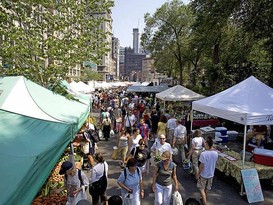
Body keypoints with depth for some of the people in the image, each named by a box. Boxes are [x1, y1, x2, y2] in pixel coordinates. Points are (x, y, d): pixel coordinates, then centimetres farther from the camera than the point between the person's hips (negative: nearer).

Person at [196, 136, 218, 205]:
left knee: (201, 188, 13)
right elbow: (214, 163, 5)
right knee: (207, 188, 25)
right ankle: (204, 199, 45)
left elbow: (202, 166, -20)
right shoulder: (215, 153, -11)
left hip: (203, 174, -6)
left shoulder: (203, 154, -27)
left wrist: (198, 174, -8)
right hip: (211, 174, 6)